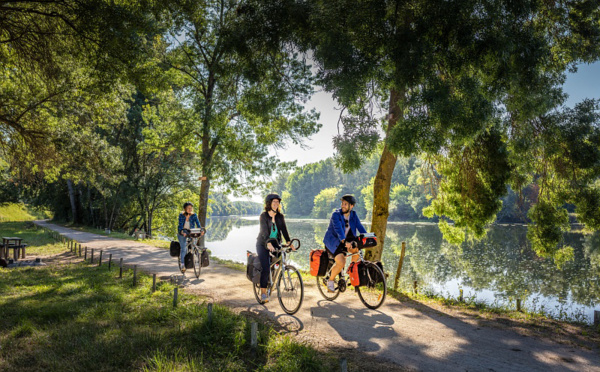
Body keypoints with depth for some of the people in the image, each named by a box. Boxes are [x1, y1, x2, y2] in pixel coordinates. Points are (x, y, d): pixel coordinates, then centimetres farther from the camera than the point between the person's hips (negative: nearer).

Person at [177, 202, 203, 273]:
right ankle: (182, 265, -8)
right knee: (183, 248, -13)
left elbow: (198, 223, -17)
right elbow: (180, 225, -24)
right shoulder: (181, 215, -14)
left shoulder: (194, 215, -9)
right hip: (182, 233, -3)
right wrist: (182, 232, -42)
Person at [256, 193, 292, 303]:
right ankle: (263, 292, -1)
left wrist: (289, 242, -23)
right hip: (263, 244, -4)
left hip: (275, 243, 4)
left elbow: (284, 230, -8)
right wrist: (268, 244, -41)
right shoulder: (263, 216, -13)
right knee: (266, 268, -14)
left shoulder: (280, 216, 0)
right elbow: (264, 231, -25)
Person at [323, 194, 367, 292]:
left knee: (357, 250, -24)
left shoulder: (353, 215, -1)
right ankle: (330, 280, 2)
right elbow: (338, 229, -34)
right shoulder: (336, 215, -19)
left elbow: (360, 227, -10)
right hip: (333, 241, -5)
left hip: (346, 241, 5)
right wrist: (344, 242, -49)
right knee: (341, 263, -24)